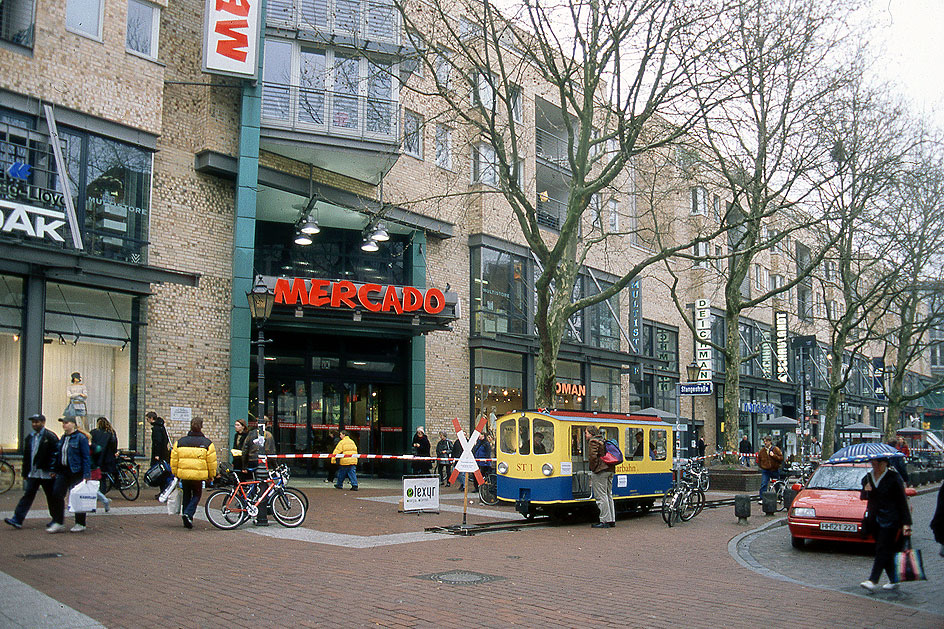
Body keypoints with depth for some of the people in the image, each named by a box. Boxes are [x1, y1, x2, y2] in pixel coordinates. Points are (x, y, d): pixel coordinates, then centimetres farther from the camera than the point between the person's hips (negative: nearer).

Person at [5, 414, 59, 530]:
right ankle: (17, 519, -5)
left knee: (51, 497, 4)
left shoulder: (50, 437, -7)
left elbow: (56, 454, -10)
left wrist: (53, 470, -16)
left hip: (46, 473, -5)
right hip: (33, 473, 5)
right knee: (28, 495, -2)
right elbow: (26, 457, 17)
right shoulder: (29, 437, 14)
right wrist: (25, 473, 15)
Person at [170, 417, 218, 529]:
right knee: (197, 495, 12)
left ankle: (186, 520, 22)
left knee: (186, 495, 18)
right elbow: (212, 462, -2)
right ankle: (188, 513, -10)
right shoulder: (207, 443, -6)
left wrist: (175, 473, 19)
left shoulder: (180, 442, 2)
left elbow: (173, 460, 7)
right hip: (199, 476, -3)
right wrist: (211, 476, 11)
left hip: (184, 475, 3)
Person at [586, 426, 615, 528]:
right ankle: (612, 520, 16)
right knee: (608, 495, 13)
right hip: (609, 470, 9)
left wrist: (593, 468, -9)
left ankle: (605, 521, -6)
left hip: (600, 471, -9)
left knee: (601, 496, -6)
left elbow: (593, 456, -18)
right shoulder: (603, 441, 19)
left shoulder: (593, 441, -8)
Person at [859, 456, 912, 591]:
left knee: (882, 549, -11)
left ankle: (873, 580, -17)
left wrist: (906, 523, -10)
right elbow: (862, 497, 14)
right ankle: (893, 580, 20)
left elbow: (902, 501, -5)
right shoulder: (867, 478, 11)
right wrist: (866, 491, -11)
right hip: (874, 519, 6)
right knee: (886, 551, 10)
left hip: (890, 520, -6)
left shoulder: (894, 478, -5)